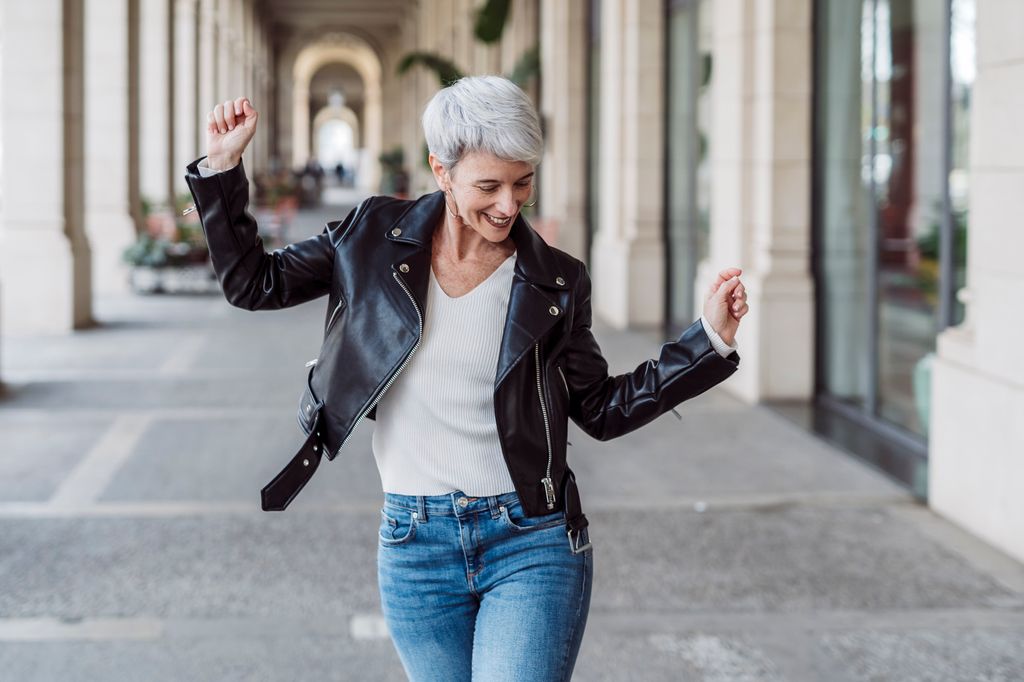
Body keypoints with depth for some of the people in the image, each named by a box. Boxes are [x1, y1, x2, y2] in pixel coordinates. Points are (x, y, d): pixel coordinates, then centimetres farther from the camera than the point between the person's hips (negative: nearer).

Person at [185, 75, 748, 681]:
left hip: (532, 543, -2)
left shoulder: (556, 281, 0)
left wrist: (710, 337, -2)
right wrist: (222, 166, 2)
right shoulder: (374, 237, 2)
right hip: (414, 546, 2)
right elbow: (253, 283, 9)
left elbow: (603, 410, 6)